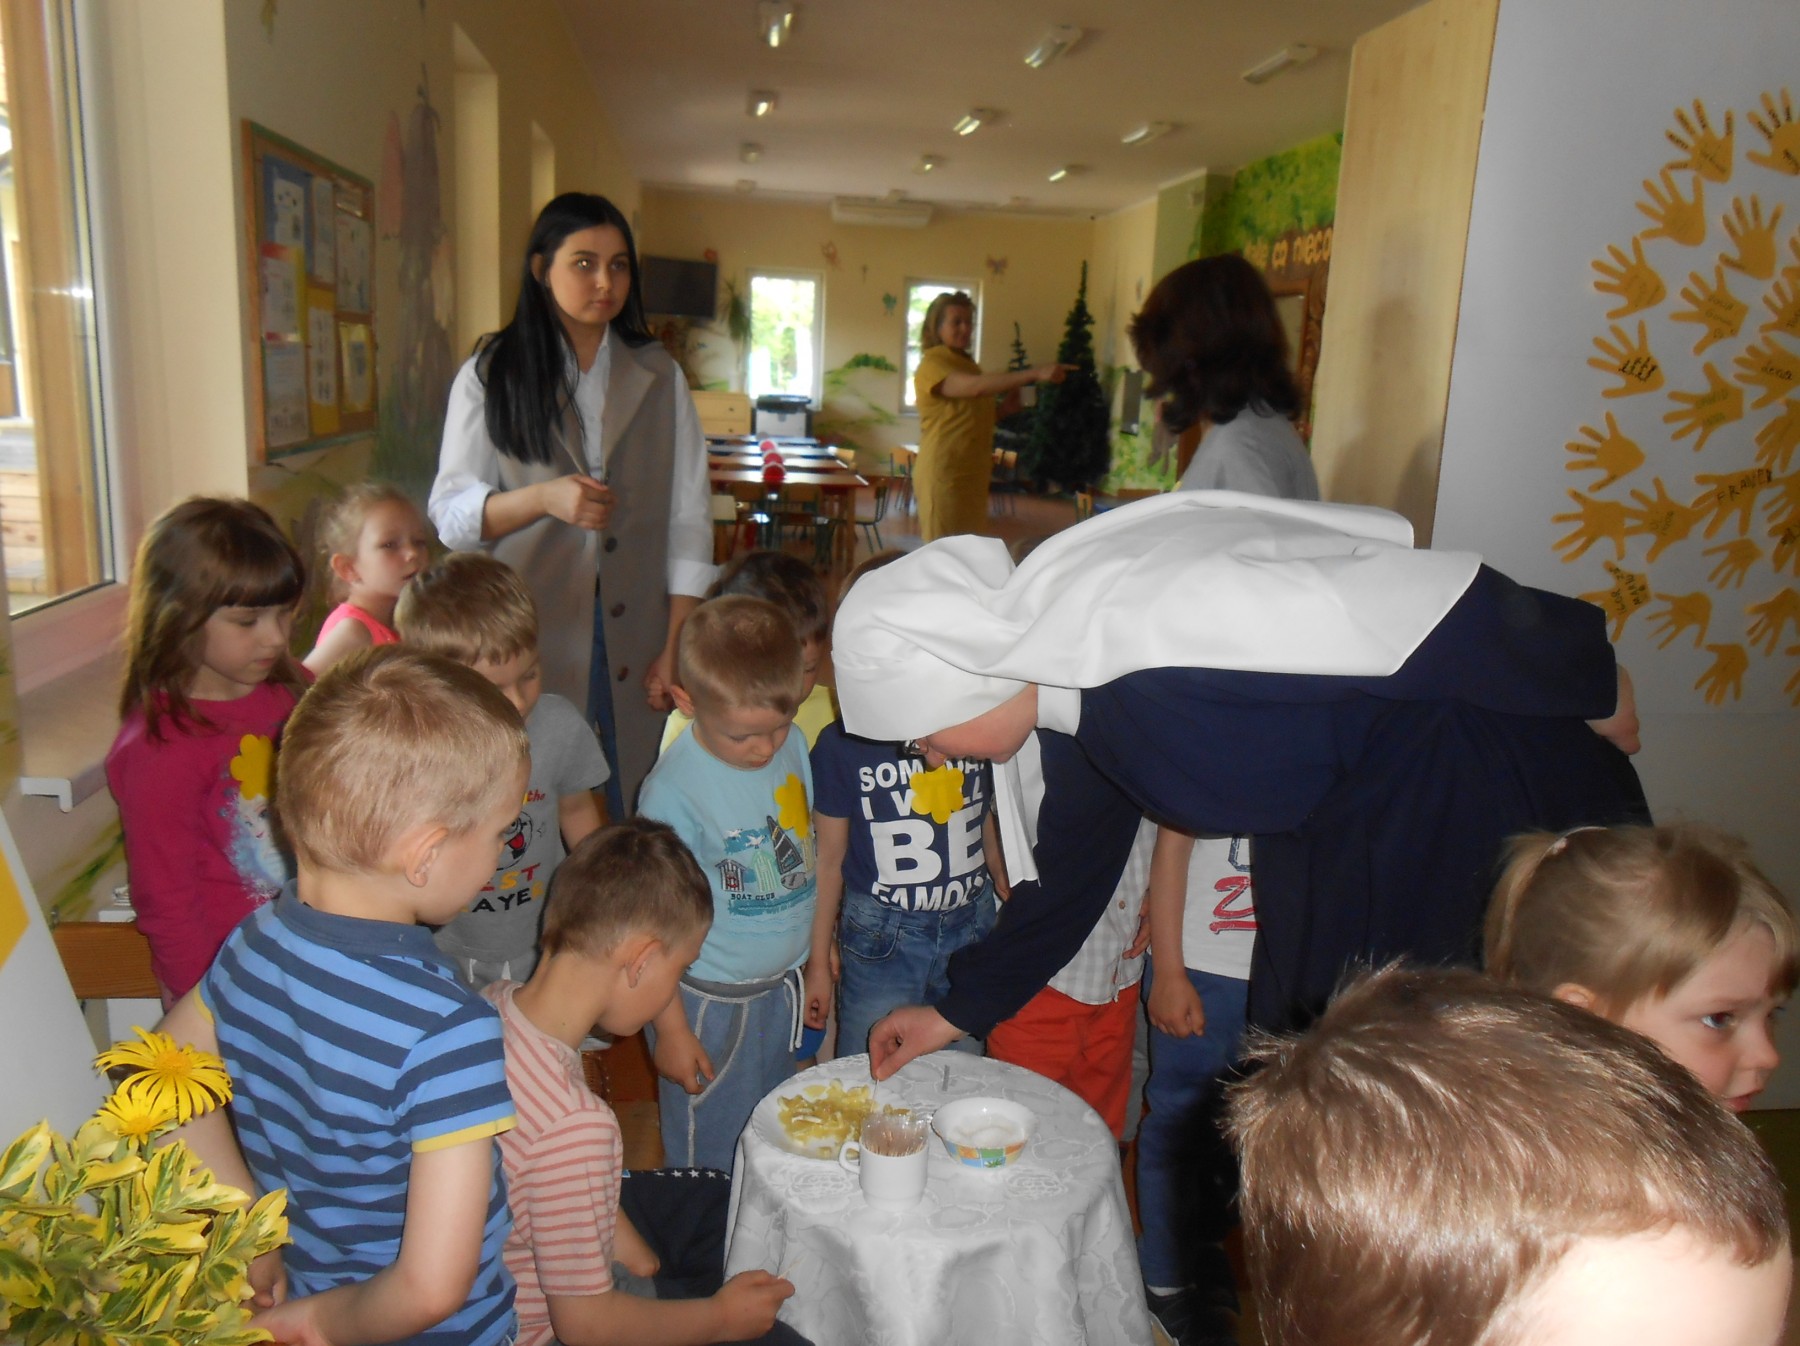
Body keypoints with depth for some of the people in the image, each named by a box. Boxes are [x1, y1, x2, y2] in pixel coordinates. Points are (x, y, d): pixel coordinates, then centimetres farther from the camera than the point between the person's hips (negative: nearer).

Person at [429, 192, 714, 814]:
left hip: (633, 636, 2)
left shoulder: (660, 377, 9)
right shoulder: (490, 376, 4)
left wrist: (677, 646, -2)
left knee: (631, 809, 5)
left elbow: (689, 516, 5)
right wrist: (543, 498, -21)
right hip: (525, 640, -1)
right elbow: (450, 513, -1)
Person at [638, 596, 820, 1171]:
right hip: (711, 1002, -6)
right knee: (709, 1163, 11)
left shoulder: (792, 747, -5)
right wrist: (670, 1029, -10)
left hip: (785, 986, 6)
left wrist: (820, 961, 14)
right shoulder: (674, 791, -24)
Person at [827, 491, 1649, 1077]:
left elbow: (1468, 615, -27)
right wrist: (959, 1011, 20)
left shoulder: (1154, 623, -34)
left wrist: (1598, 696, -9)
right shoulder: (1071, 678, -3)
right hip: (1334, 837, 8)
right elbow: (1072, 865, 13)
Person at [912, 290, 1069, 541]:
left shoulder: (968, 364, 17)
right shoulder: (931, 365, -12)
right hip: (943, 473, -9)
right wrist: (1034, 374, -34)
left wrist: (1007, 407, 8)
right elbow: (975, 387, -29)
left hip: (972, 472, 9)